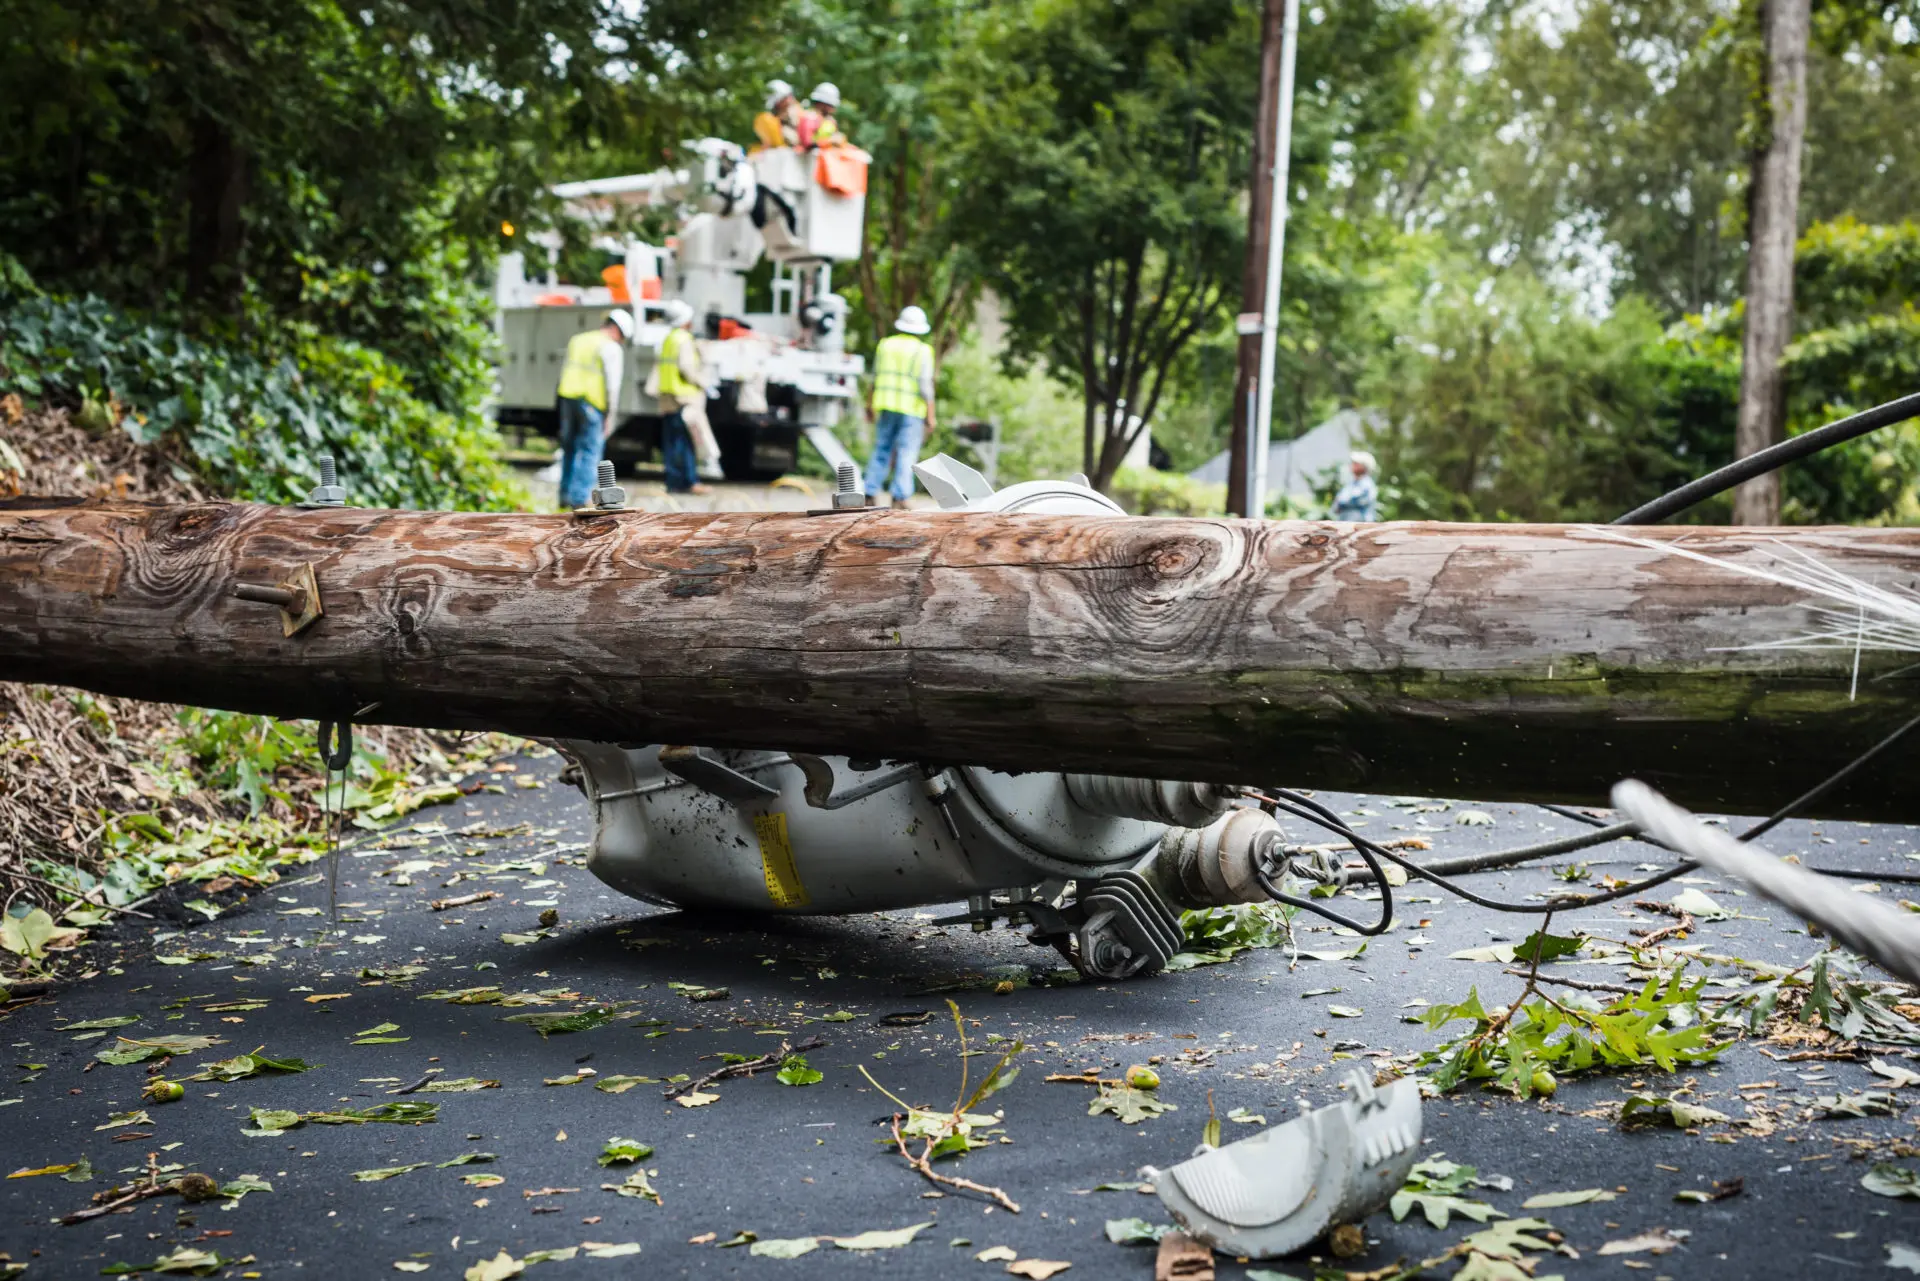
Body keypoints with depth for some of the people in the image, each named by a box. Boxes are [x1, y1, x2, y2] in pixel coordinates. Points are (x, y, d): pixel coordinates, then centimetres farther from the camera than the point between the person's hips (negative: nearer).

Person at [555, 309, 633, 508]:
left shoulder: (577, 340, 17)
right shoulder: (612, 348, -4)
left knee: (569, 449, 16)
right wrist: (611, 415, -5)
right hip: (593, 403, -6)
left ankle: (565, 497, 18)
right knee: (590, 453, -2)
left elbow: (564, 372, 18)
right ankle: (579, 499, -8)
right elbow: (612, 384, -9)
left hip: (568, 397, 6)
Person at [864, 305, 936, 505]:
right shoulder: (922, 351, -8)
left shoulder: (885, 344, 6)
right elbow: (925, 385, -12)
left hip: (887, 406, 4)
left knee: (882, 449, 12)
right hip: (912, 408, -4)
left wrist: (871, 402, 23)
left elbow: (876, 376, 13)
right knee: (907, 454, -2)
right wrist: (930, 415, -8)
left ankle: (870, 493, 9)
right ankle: (900, 497, -7)